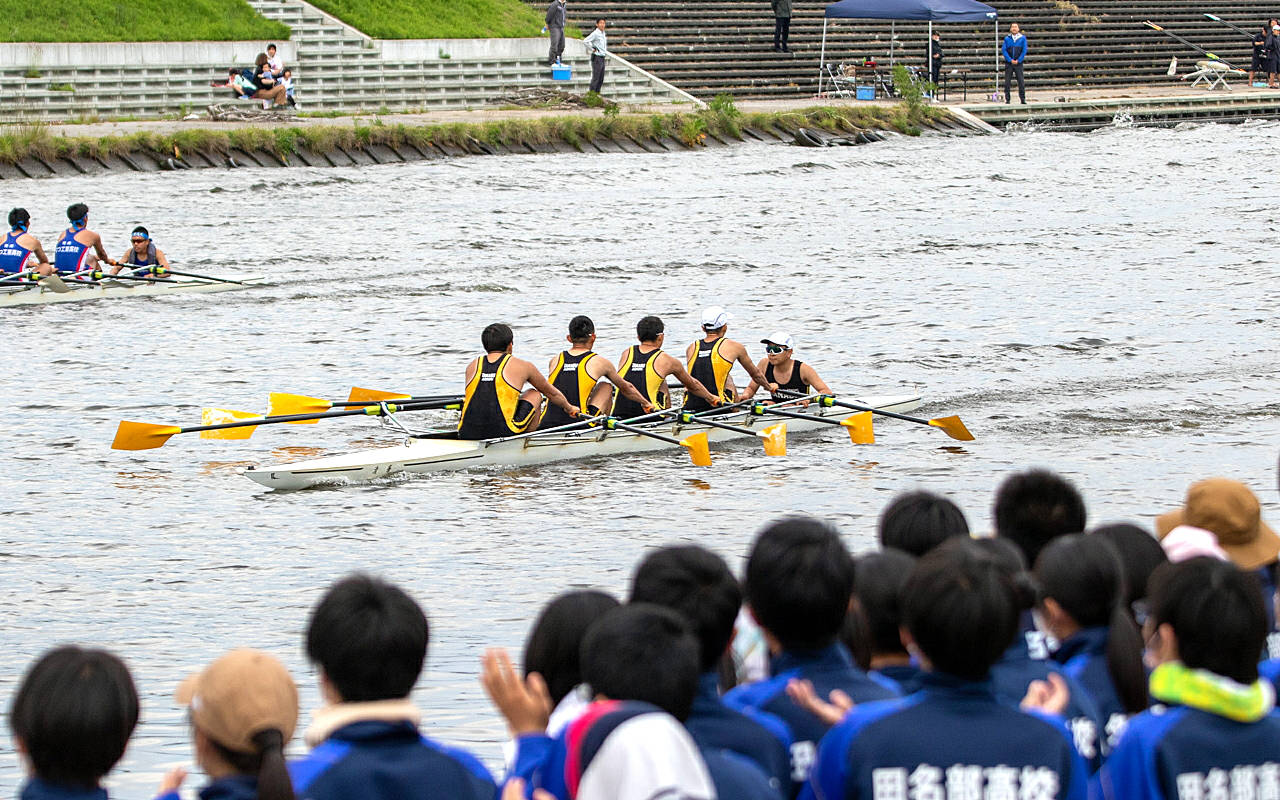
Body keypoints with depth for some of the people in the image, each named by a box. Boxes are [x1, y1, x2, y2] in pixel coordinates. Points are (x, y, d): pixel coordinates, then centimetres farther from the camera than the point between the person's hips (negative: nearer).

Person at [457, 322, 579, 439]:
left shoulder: (472, 367, 14)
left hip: (466, 435, 3)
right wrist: (569, 408, 46)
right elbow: (551, 392, 25)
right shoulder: (522, 367, 7)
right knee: (535, 395, 21)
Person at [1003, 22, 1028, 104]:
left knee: (1021, 82, -5)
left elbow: (1024, 50, 1)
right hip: (1009, 63, 1)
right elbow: (1003, 50, 0)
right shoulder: (1007, 39, 6)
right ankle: (1007, 99, 5)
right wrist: (1010, 60, -10)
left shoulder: (1022, 38, 4)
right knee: (1007, 82, -1)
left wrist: (1018, 60, -9)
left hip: (1018, 63, -1)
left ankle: (1023, 99, -1)